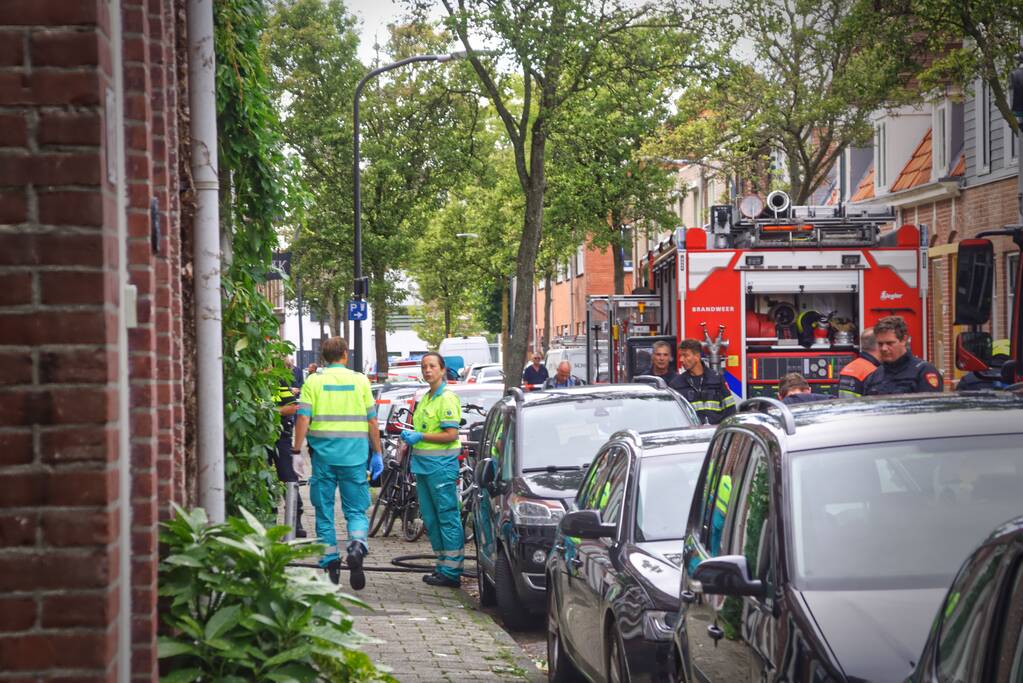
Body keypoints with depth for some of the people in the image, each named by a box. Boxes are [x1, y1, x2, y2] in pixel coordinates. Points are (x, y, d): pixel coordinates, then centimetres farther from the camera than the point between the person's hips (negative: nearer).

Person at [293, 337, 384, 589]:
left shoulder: (314, 381, 2)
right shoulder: (360, 380, 4)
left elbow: (303, 418, -7)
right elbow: (372, 421, 4)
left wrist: (297, 450, -2)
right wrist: (377, 453, 11)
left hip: (323, 454, 0)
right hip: (354, 454, 0)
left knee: (324, 511, 10)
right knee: (356, 509, 6)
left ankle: (330, 563, 10)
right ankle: (356, 546, -21)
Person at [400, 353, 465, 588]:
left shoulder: (447, 398, -11)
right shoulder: (426, 398, 18)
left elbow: (451, 434, -18)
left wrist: (420, 437, -17)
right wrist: (409, 436, 9)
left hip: (441, 465, -10)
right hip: (423, 464, 10)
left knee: (448, 518, -7)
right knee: (430, 519, 12)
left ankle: (451, 572, -6)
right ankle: (442, 565, 20)